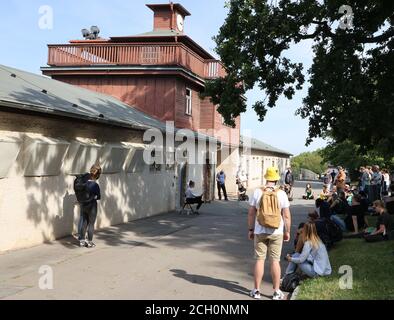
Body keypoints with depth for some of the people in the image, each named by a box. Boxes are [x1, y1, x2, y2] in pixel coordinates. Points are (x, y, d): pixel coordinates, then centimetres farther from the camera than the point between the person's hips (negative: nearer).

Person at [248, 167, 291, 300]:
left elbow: (251, 213, 0)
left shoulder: (258, 192, -3)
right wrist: (287, 231, 6)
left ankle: (256, 291, 13)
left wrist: (251, 229, 10)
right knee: (275, 261, 5)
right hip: (276, 232, -1)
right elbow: (287, 216, -4)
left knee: (259, 260, 7)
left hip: (260, 231, 1)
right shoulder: (281, 194, -6)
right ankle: (276, 292, 11)